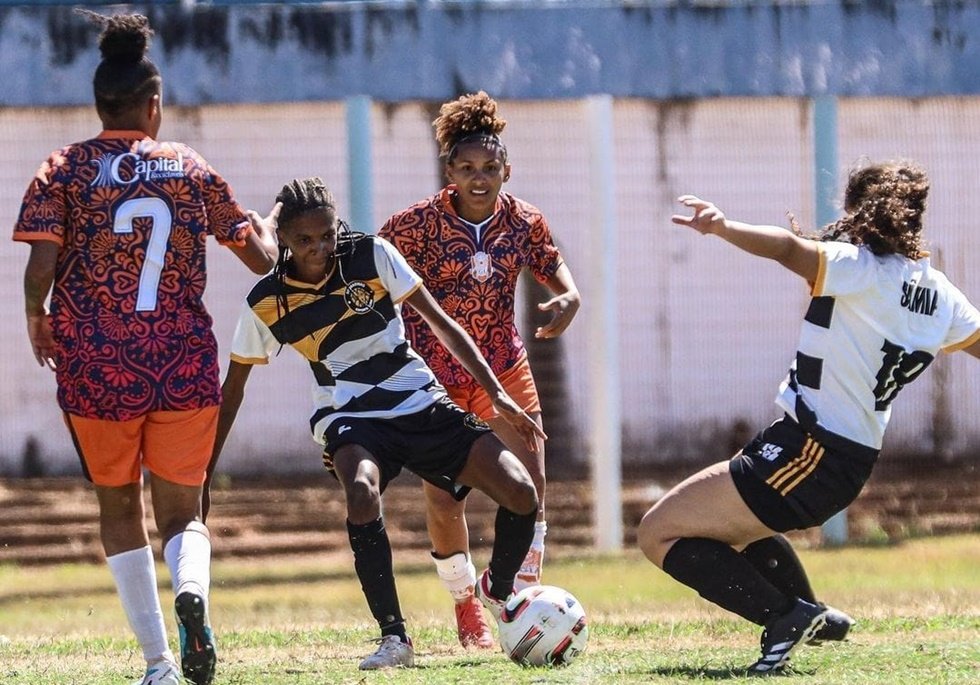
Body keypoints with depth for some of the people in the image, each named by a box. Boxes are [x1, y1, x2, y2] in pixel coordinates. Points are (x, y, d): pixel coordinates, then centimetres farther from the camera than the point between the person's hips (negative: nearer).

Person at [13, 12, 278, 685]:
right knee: (182, 513, 10)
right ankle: (192, 588, -25)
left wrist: (38, 320, 9)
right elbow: (263, 257, 11)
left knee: (120, 510, 15)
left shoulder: (66, 169, 0)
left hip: (97, 366, -1)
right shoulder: (192, 169, 5)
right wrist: (267, 223, 33)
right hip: (186, 365, 1)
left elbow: (41, 267, -11)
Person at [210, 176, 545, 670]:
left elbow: (440, 322, 0)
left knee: (521, 493, -14)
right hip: (348, 416, -2)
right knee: (362, 492, -38)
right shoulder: (266, 303, -6)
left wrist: (497, 394, -6)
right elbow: (232, 389, 7)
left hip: (420, 402, 2)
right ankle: (394, 637, -27)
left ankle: (498, 591, 18)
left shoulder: (372, 255, -6)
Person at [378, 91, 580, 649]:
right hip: (435, 373, -3)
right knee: (444, 499, -1)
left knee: (529, 485, -5)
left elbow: (551, 264, 12)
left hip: (504, 367, 3)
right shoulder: (420, 223, -17)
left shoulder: (524, 222, -7)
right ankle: (467, 605, 20)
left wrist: (569, 296, -9)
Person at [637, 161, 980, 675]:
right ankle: (812, 618, 39)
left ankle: (786, 616, -12)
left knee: (658, 533, -5)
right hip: (854, 458, 10)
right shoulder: (939, 294, 7)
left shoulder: (861, 268, -16)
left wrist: (723, 227, -52)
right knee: (734, 523, 36)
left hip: (808, 456, -10)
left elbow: (790, 250, -35)